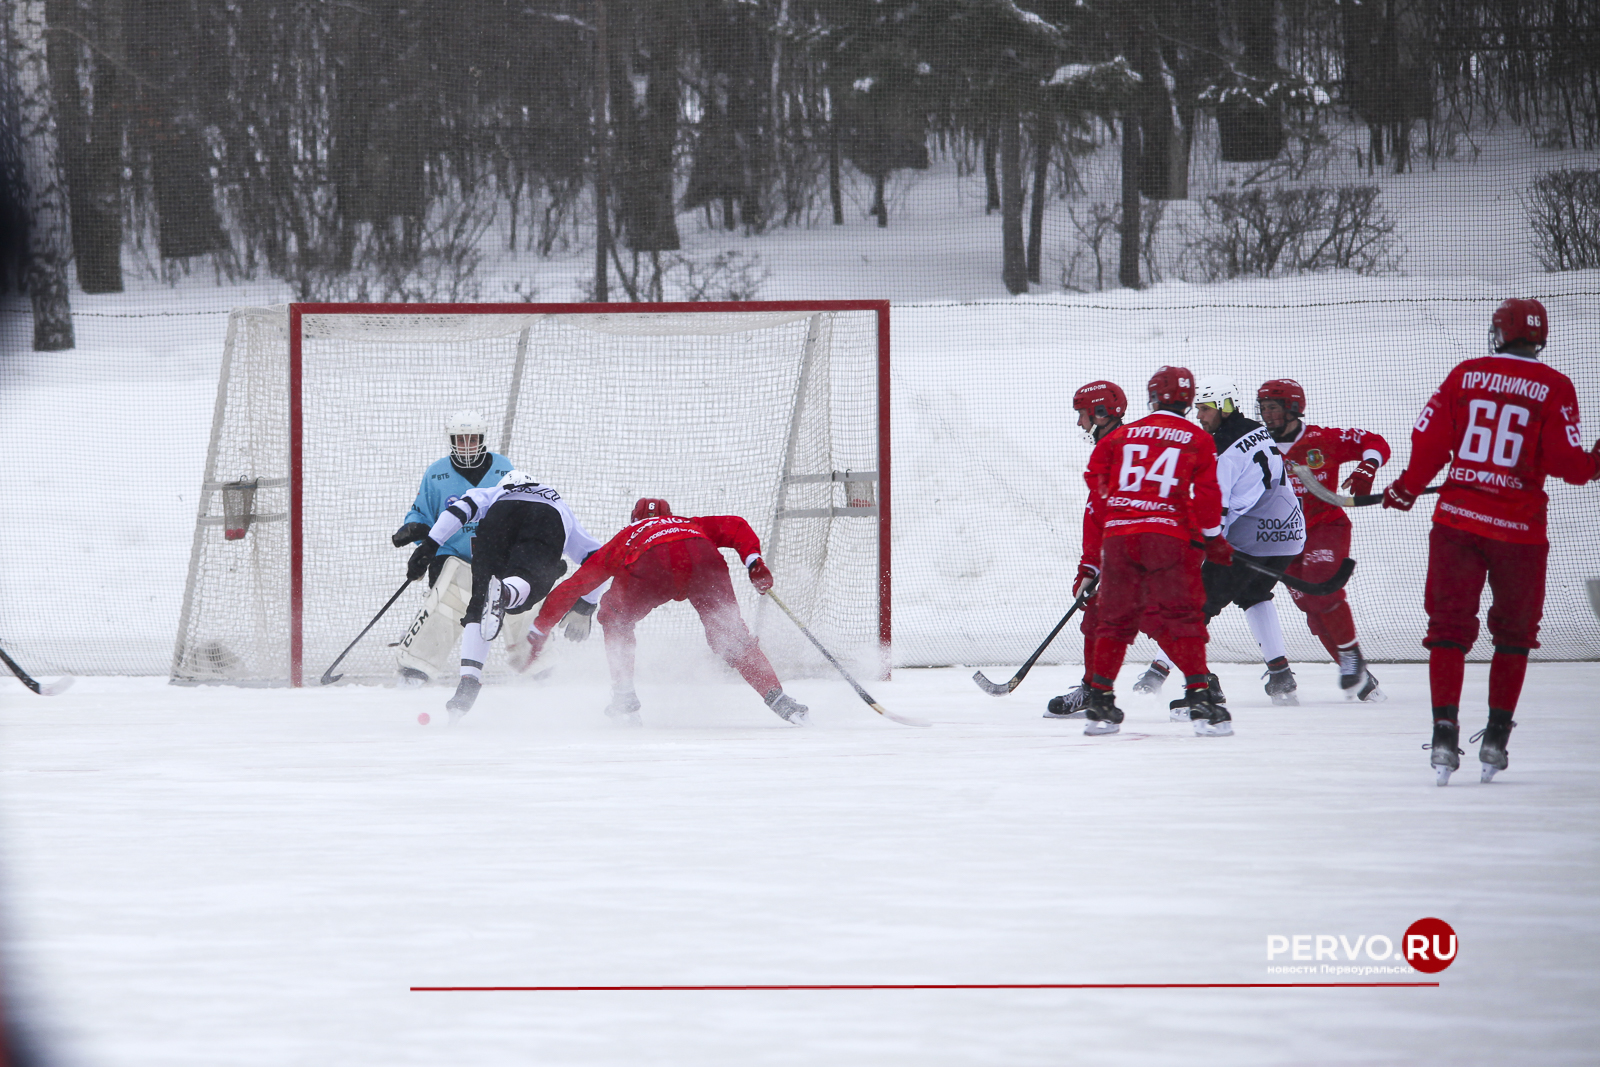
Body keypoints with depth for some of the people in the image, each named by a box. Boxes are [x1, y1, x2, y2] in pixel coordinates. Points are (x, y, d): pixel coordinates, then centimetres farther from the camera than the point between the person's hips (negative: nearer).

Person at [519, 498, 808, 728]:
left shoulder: (626, 536, 41)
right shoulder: (691, 524, 44)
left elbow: (571, 588, 43)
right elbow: (737, 527, 27)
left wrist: (537, 632, 48)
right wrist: (755, 564, 17)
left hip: (650, 564, -1)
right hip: (702, 559, 1)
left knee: (616, 620, 26)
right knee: (729, 633, 15)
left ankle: (625, 699, 17)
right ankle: (778, 698, 2)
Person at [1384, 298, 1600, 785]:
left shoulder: (1465, 375, 1)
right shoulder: (1553, 387, -5)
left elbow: (1430, 442, 1)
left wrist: (1407, 489, 17)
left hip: (1458, 519, 1)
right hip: (1519, 526, -1)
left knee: (1450, 624, 5)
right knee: (1514, 632, 15)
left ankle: (1444, 730, -8)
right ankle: (1495, 739, 15)